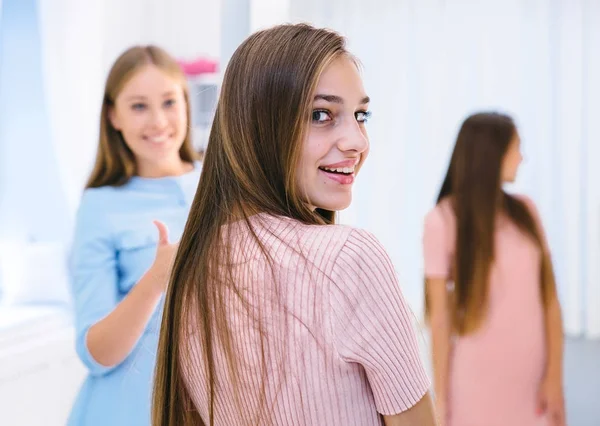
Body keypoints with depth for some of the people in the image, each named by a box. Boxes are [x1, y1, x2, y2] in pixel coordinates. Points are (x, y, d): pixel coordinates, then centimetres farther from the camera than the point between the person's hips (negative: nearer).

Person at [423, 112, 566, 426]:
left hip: (534, 376, 4)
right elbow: (440, 316, -6)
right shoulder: (443, 221, -9)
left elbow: (549, 297, 3)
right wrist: (441, 396, -4)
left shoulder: (525, 211, 4)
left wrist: (555, 374, -3)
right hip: (479, 381, -3)